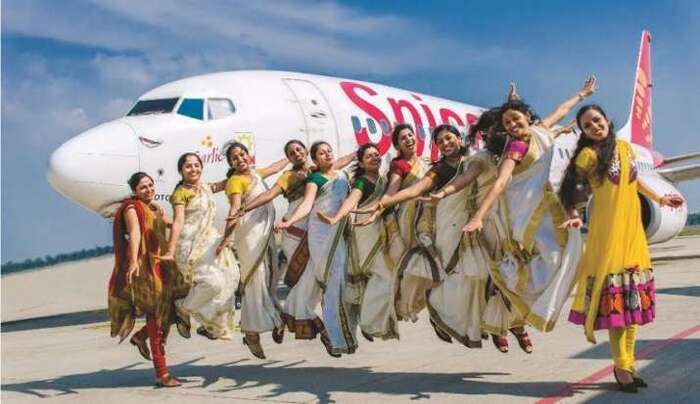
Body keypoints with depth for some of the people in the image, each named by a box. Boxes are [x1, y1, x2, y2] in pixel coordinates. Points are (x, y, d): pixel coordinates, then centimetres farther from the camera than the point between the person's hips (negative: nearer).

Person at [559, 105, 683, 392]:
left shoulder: (625, 147, 11)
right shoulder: (589, 154, -7)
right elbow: (568, 188, -12)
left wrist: (660, 199, 30)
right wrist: (574, 215, -27)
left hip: (633, 228, 6)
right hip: (608, 230, -6)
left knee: (634, 299, 8)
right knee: (615, 299, -4)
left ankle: (629, 363, 18)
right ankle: (621, 366, 5)